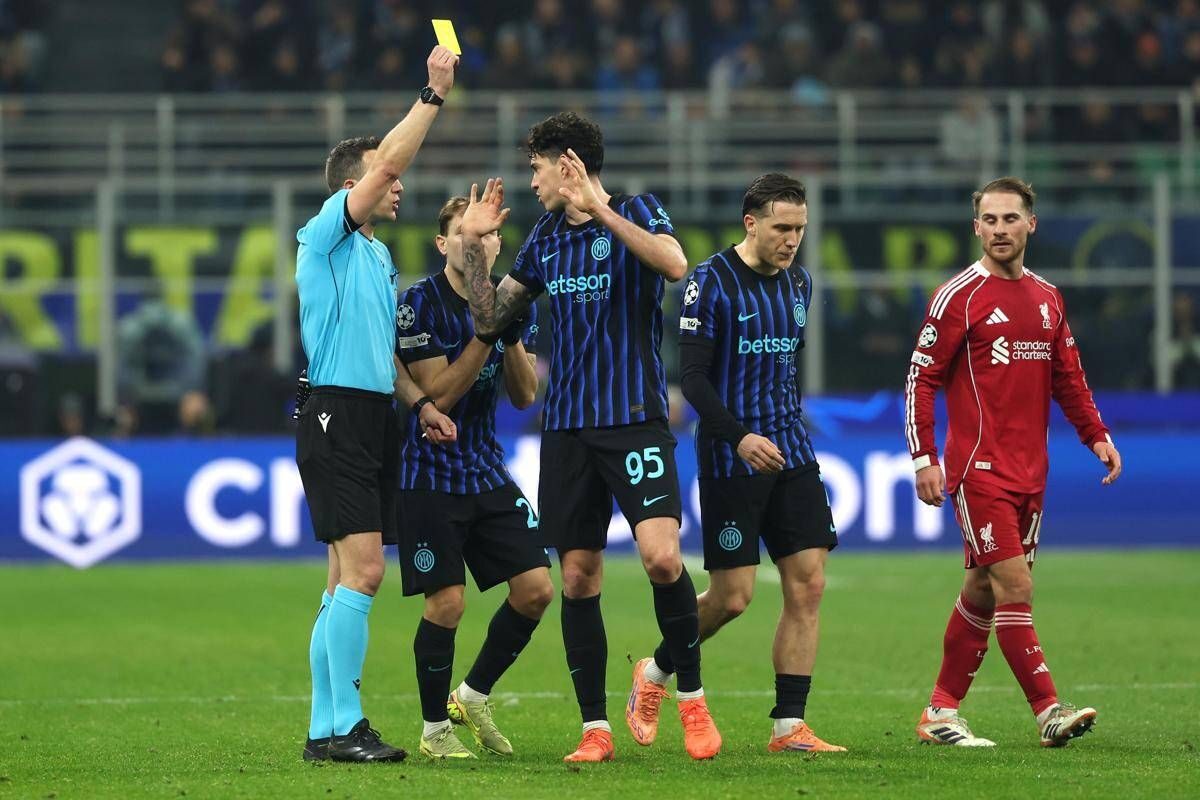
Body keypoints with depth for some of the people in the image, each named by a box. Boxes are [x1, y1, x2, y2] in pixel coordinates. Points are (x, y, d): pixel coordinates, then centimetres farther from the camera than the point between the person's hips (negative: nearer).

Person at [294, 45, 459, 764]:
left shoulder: (379, 256, 21)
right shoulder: (328, 236, -6)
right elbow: (386, 162, -17)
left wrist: (419, 400, 18)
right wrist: (434, 95, -16)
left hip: (375, 420, 9)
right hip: (337, 415, -9)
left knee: (348, 580, 8)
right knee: (362, 570, -15)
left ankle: (325, 729, 10)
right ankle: (345, 725, -14)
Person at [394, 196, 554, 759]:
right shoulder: (421, 302, -12)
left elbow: (525, 397, 4)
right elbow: (438, 394, -17)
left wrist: (513, 336, -12)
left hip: (487, 470, 6)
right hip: (431, 474, -6)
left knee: (536, 588, -1)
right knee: (447, 603, -9)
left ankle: (473, 696, 19)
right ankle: (435, 728, 9)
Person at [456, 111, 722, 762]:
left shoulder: (636, 214, -2)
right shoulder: (545, 238, 15)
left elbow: (674, 264, -23)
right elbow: (489, 319, 19)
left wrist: (599, 209, -25)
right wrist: (472, 244, 8)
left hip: (635, 420, -6)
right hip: (566, 428, 6)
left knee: (661, 556, -20)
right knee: (578, 578, 2)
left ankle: (692, 698, -3)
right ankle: (595, 728, 8)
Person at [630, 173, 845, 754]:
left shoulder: (799, 283, 11)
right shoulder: (710, 282, -9)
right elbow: (692, 376, -13)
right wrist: (740, 436, -24)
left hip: (791, 455, 6)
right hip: (730, 460, -6)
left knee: (807, 586, -3)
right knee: (731, 598, -6)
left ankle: (789, 727, -1)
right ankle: (654, 673, 20)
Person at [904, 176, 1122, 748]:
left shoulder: (1048, 299, 13)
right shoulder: (959, 297, -6)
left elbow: (1068, 377, 21)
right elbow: (921, 379, -6)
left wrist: (1096, 435, 8)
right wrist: (924, 459, -12)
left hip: (1029, 474, 6)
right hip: (979, 469, -6)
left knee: (983, 591, 10)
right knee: (1015, 588, -12)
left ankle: (941, 712, 18)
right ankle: (1049, 711, -15)